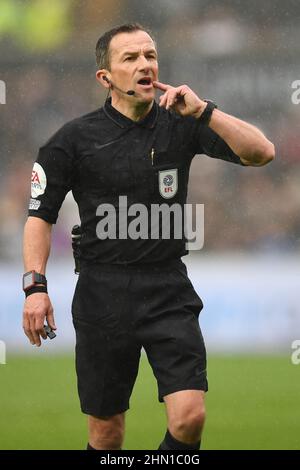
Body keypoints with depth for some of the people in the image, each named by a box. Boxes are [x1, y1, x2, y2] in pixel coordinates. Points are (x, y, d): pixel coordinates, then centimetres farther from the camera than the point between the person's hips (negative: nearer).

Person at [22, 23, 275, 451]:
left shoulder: (180, 125, 2)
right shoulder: (75, 138, -2)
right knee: (106, 431, 6)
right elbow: (40, 215, 2)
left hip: (169, 291, 1)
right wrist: (35, 286, -10)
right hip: (103, 297, -1)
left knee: (189, 417, -15)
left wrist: (203, 110, -18)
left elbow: (261, 152, -7)